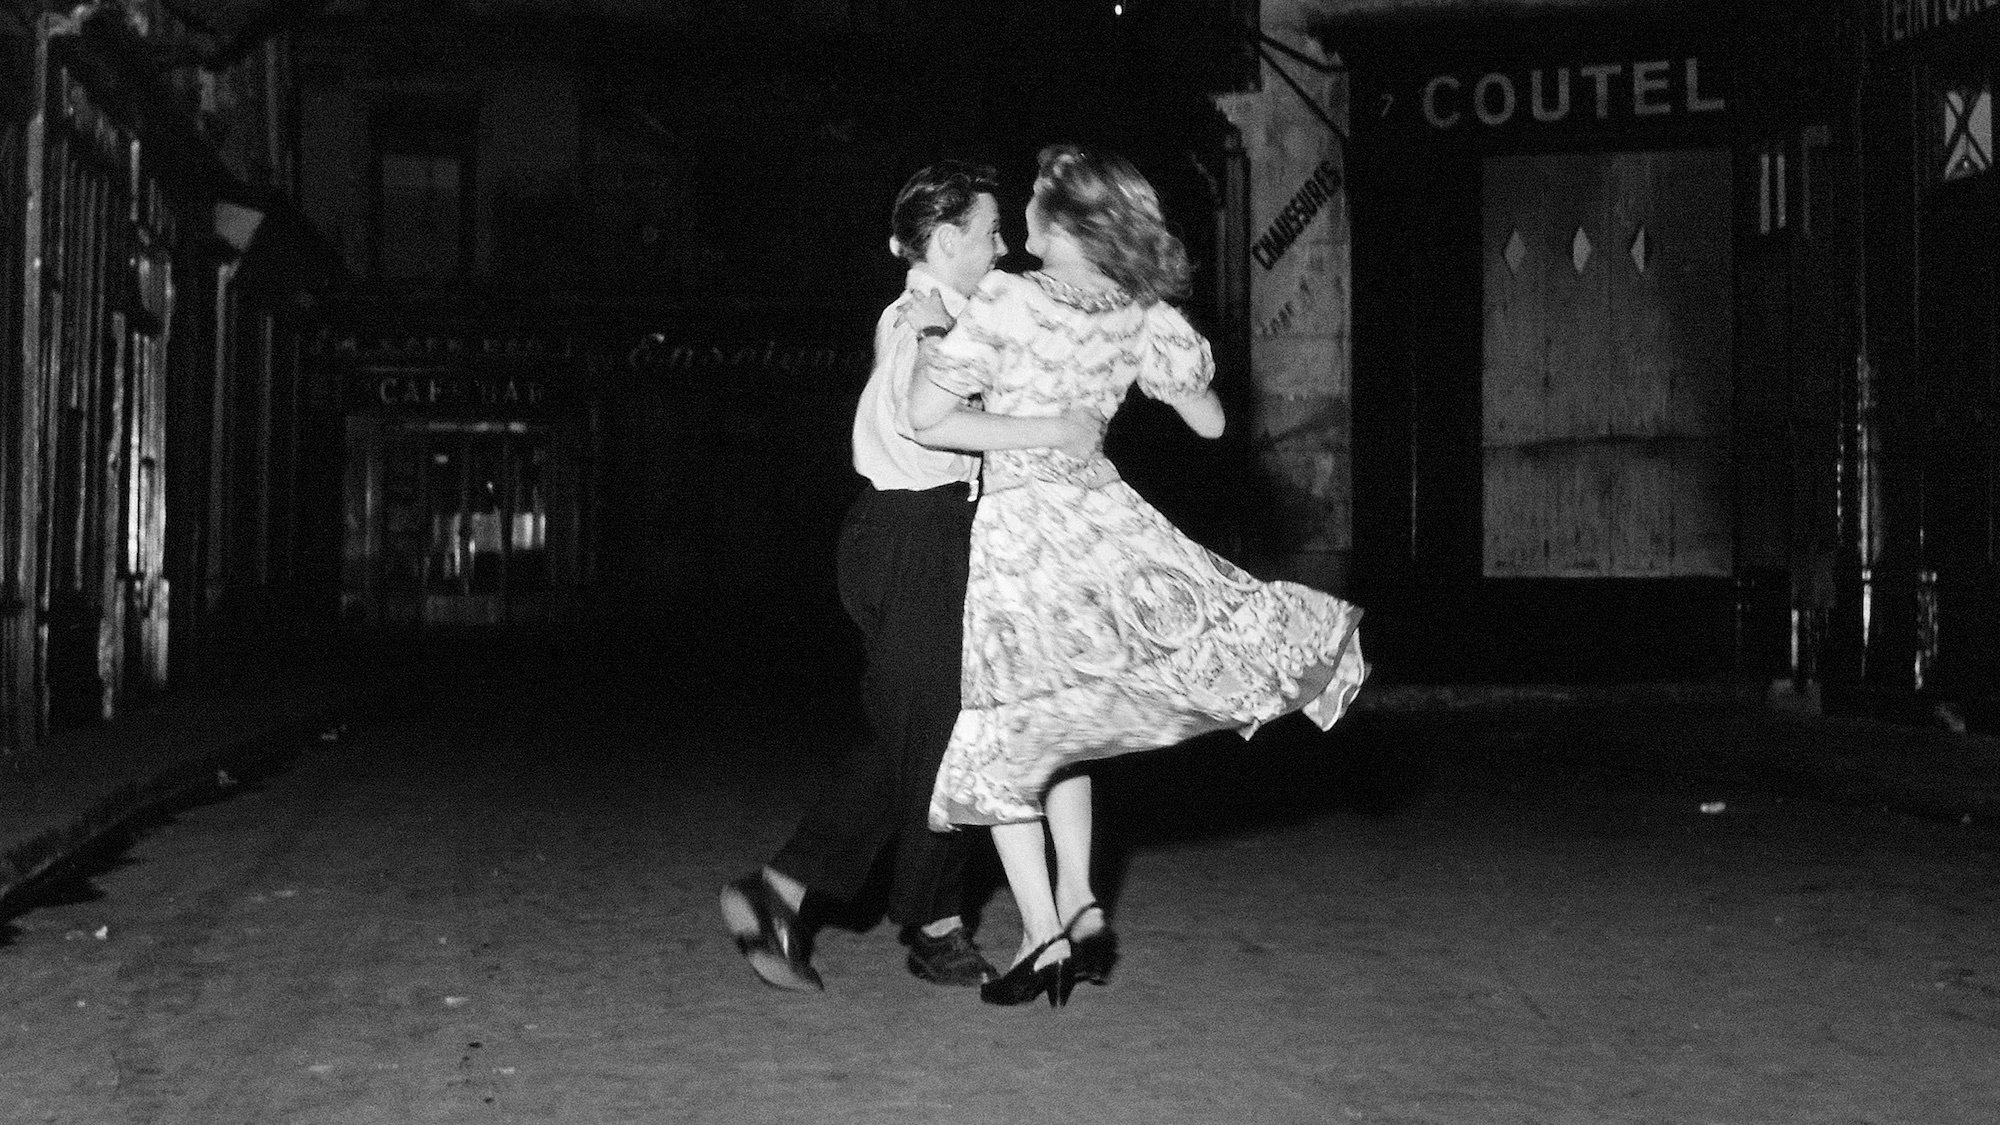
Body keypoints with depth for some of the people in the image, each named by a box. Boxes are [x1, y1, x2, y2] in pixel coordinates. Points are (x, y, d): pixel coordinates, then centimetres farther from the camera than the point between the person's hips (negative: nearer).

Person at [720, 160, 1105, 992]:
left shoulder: (917, 318, 16)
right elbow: (925, 418, -33)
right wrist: (1050, 431, -31)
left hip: (906, 539, 10)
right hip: (914, 540, -10)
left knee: (904, 737, 12)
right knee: (933, 732, 2)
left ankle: (779, 891, 8)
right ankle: (937, 930, 16)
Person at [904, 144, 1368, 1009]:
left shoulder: (1004, 301, -16)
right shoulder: (1141, 317, -2)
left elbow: (927, 418, -15)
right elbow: (1209, 422, 9)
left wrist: (934, 334, -2)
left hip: (1012, 529, -5)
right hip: (1097, 516, 5)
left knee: (1004, 731, 7)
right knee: (1060, 719, 23)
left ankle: (1044, 937, 5)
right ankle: (1080, 905, 18)